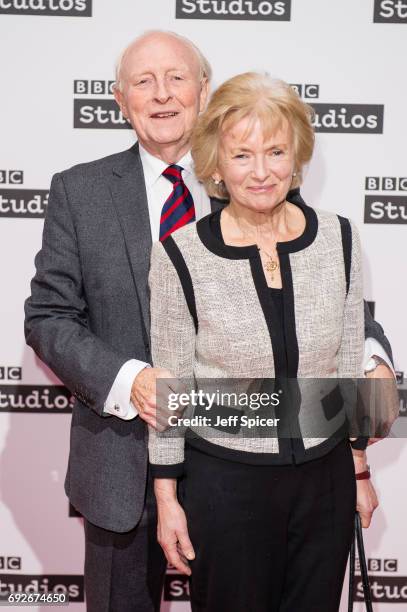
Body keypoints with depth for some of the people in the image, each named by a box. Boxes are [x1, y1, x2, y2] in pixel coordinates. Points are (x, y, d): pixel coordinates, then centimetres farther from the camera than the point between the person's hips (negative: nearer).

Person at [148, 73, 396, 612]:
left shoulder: (339, 239, -4)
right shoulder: (180, 256, -13)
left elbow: (350, 361, 5)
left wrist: (360, 469, 10)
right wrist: (167, 497, -2)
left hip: (326, 477, 3)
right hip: (223, 482, -2)